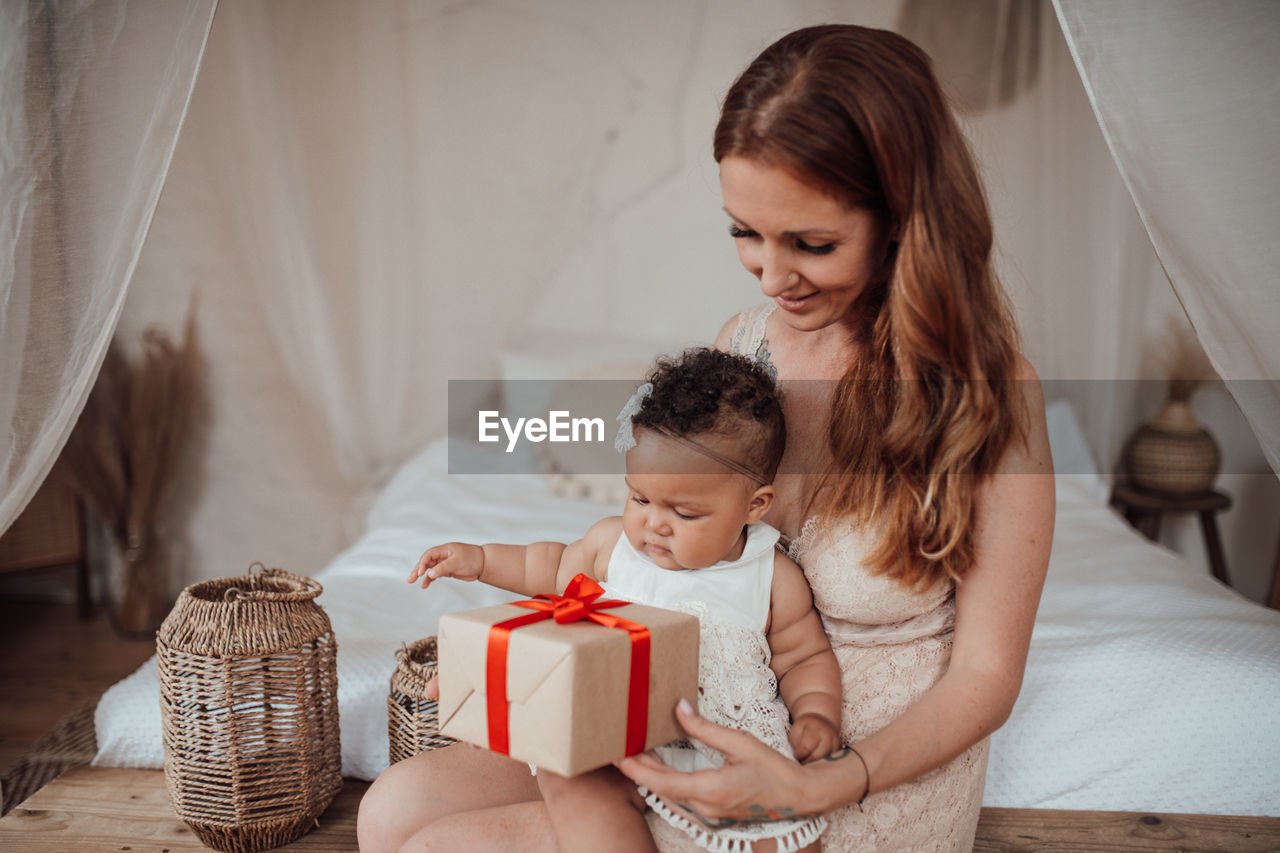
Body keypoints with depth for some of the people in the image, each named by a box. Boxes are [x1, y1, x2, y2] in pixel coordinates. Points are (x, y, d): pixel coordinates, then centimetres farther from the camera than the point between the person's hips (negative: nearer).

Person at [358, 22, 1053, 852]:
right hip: (707, 731, 5)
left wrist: (814, 786, -25)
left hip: (878, 780, -4)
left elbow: (984, 676, -10)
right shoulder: (741, 343, -2)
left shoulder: (990, 391, -17)